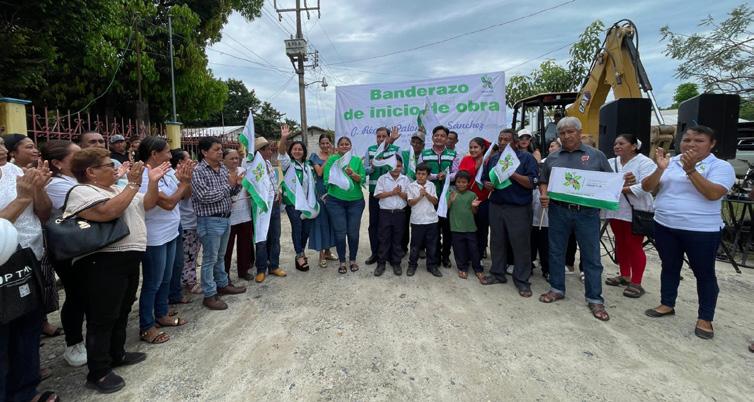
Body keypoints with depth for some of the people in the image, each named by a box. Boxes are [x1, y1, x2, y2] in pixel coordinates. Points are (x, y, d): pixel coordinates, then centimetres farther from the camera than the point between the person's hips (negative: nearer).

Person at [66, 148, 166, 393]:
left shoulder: (116, 188, 15)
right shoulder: (81, 192, -12)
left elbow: (147, 205, 15)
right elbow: (108, 212, -30)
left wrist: (153, 181, 0)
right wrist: (133, 184, -23)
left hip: (128, 259, 9)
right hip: (103, 264, -9)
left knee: (122, 312, 20)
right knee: (103, 319, 1)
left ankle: (117, 354, 36)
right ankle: (98, 372, 14)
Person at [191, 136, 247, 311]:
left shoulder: (223, 168, 7)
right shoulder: (198, 171, -14)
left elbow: (231, 192, 15)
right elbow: (205, 196, -23)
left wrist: (237, 184, -8)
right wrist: (228, 185, -18)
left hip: (225, 218, 7)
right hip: (210, 220, -7)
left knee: (220, 256, 20)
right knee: (210, 258, 2)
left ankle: (222, 284, 34)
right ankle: (209, 295, 12)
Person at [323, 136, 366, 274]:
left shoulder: (357, 160, 6)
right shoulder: (332, 159, 3)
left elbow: (362, 178, -3)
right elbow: (327, 179, -4)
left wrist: (352, 174, -19)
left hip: (356, 201, 1)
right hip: (336, 201, -1)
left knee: (353, 232, 5)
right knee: (340, 233, 1)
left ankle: (352, 260, 23)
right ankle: (342, 262, 16)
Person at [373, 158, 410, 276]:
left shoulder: (405, 179, 6)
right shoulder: (382, 178, 1)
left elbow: (408, 196, 2)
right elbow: (378, 194, -7)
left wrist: (400, 193, -16)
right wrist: (392, 192, -14)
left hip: (400, 213, 1)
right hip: (385, 212, -1)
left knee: (397, 239, 9)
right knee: (384, 238, 3)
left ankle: (396, 263, 19)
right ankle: (381, 263, 12)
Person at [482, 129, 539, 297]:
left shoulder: (526, 158, -2)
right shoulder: (493, 159, 13)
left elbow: (531, 183, -11)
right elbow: (484, 179, 18)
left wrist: (513, 174, -22)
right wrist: (487, 185, -5)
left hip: (519, 208, -5)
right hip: (496, 206, 5)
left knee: (521, 244, 0)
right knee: (497, 241, 12)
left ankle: (522, 280, 11)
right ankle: (497, 273, 26)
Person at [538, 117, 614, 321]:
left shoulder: (596, 155, 4)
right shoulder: (552, 158, 10)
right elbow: (543, 181, 14)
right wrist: (544, 195, -6)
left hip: (587, 212, -2)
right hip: (558, 211, 2)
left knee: (591, 256, 3)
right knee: (556, 252, 11)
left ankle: (595, 299, 14)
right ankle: (557, 289, 27)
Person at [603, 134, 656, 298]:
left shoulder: (645, 163, -10)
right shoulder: (611, 163, 9)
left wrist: (621, 189, -24)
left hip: (635, 212, -6)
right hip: (616, 210, 6)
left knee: (634, 246, 0)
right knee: (621, 244, 14)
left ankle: (636, 282, 9)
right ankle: (624, 276, 28)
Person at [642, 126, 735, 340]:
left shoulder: (721, 166, -6)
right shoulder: (670, 162, 5)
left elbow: (713, 194, -22)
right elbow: (647, 187, -2)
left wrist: (691, 170, -26)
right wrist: (660, 169, -18)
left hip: (701, 231, -4)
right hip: (665, 227, 4)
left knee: (704, 273, 7)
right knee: (669, 267, 16)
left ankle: (705, 318, 19)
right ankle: (667, 304, 31)